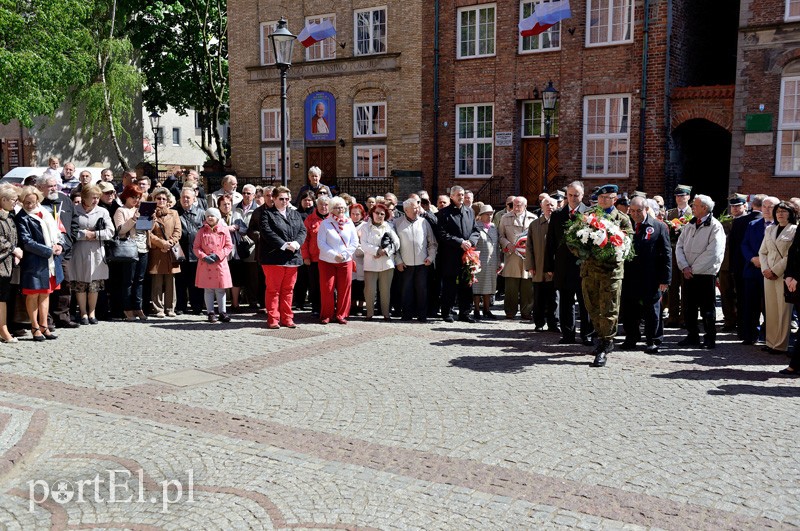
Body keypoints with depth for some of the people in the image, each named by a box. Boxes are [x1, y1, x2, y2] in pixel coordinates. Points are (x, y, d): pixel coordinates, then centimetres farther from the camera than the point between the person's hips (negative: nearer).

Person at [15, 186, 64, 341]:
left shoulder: (45, 213, 11)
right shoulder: (21, 218, -8)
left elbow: (57, 232, 16)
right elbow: (27, 242, -15)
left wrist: (60, 245, -5)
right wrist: (49, 250, -16)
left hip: (51, 261, 6)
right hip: (34, 262, -6)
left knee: (45, 294, 12)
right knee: (33, 295, 4)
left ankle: (44, 326, 21)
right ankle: (35, 327, 14)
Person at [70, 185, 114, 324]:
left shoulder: (102, 212, 5)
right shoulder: (74, 211, -1)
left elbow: (110, 232, -1)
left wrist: (95, 234, -10)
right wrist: (84, 234, -13)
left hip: (96, 252, 1)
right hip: (79, 252, -1)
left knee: (95, 285, 6)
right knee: (80, 284, 3)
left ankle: (91, 313, 19)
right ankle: (83, 313, 15)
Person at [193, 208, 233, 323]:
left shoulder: (224, 230, 3)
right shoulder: (202, 231, 4)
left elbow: (229, 246, 1)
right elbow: (196, 247, 4)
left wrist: (218, 255, -11)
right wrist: (204, 256, -12)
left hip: (220, 263, 0)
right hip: (205, 264, 0)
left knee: (220, 289, 4)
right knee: (208, 290, 4)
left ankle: (222, 312, 11)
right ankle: (210, 312, 11)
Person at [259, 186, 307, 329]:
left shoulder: (295, 214, 17)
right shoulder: (267, 214, 0)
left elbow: (302, 230, 8)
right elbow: (267, 233, -13)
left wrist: (296, 242, -13)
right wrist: (284, 245, -19)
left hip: (293, 258, 5)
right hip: (274, 258, -5)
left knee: (288, 290, 10)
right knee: (273, 290, 0)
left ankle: (287, 318, 17)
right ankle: (273, 319, 7)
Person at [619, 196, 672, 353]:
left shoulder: (659, 227, -2)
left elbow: (666, 254, -3)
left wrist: (665, 279, -6)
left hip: (650, 279, -3)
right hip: (629, 277, 3)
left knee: (652, 311, 7)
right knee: (629, 310, 9)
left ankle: (654, 341, 18)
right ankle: (631, 338, 24)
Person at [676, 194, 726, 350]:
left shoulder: (715, 227, -8)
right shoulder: (689, 226, 12)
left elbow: (713, 253, -15)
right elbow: (679, 246, 8)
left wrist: (694, 269, -13)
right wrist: (684, 267, -6)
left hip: (706, 274, -6)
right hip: (688, 273, 6)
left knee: (707, 309, 1)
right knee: (689, 307, 12)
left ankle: (710, 339, 11)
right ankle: (692, 336, 22)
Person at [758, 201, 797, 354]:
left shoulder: (794, 230, -2)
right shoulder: (770, 229, 16)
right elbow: (762, 252, 15)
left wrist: (775, 271, -13)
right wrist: (765, 269, -1)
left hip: (784, 274, -5)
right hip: (769, 274, 5)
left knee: (783, 310, -3)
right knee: (770, 310, 7)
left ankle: (781, 345, 1)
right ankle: (771, 342, 13)